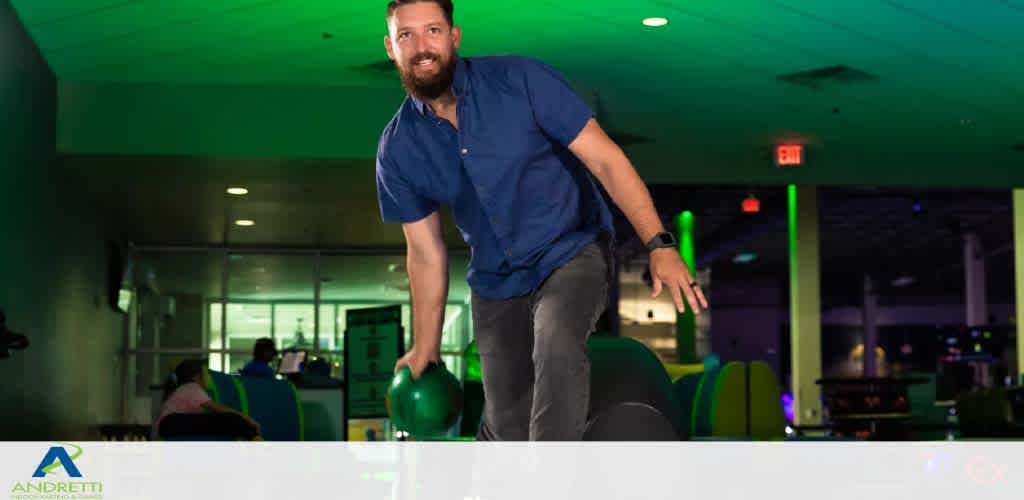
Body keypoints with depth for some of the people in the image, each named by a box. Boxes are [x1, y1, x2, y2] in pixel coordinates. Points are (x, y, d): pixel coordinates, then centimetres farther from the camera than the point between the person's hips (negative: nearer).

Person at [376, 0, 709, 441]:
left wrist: (659, 245, -26)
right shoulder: (397, 150, -6)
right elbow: (425, 253, 4)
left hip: (572, 253, -4)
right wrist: (425, 346, 8)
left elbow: (605, 158, -17)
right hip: (495, 283, 4)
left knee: (556, 347, -35)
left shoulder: (520, 80, -17)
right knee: (507, 427, 9)